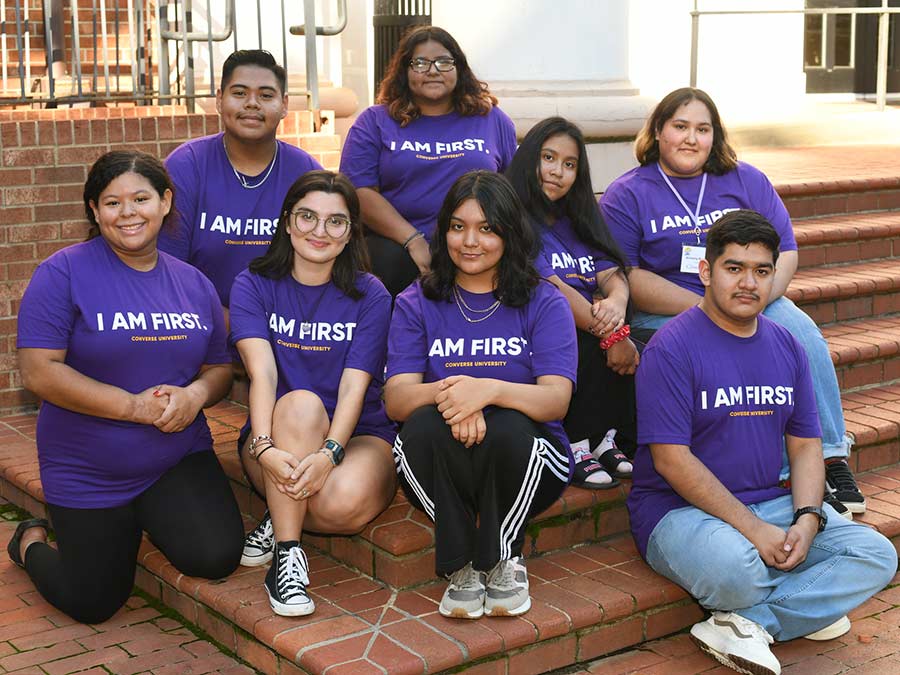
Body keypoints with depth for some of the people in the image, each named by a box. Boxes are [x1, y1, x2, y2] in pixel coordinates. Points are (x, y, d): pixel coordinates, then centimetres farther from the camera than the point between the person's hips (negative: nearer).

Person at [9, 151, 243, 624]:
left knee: (217, 558, -16)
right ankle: (31, 540, 39)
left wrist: (195, 395, -15)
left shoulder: (193, 284, 3)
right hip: (87, 473, -3)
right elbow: (38, 371, -18)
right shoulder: (64, 273, -12)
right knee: (94, 604, 4)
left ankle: (147, 519, 19)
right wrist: (134, 406, -22)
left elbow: (220, 367, 9)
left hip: (179, 456, 3)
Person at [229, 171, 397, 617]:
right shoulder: (253, 286, 1)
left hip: (357, 434, 0)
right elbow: (262, 373, -15)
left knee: (345, 502, -35)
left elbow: (354, 385, -13)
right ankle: (286, 556, -28)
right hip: (278, 432, 0)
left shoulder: (369, 295, 0)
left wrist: (329, 453, -32)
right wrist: (265, 448, -34)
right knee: (301, 403, -36)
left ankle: (279, 525, 0)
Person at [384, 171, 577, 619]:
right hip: (437, 472, 1)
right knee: (424, 425, -31)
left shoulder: (543, 303, 2)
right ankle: (461, 566, -15)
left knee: (506, 427, -33)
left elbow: (557, 399, -14)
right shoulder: (416, 304, 7)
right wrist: (444, 392, -32)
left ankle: (505, 561, -9)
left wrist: (490, 389, -35)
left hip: (526, 463, -1)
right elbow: (396, 397, -7)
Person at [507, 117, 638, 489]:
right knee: (598, 347, -31)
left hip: (587, 334, 6)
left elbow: (611, 273, 5)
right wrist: (609, 333, -23)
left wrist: (617, 301, -20)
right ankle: (577, 447, -18)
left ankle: (605, 439, -11)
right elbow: (549, 289, -17)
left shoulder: (579, 219, 19)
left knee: (633, 349, -22)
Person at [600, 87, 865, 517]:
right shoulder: (626, 195, 3)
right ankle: (778, 475, -26)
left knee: (803, 334, -24)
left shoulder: (746, 182, 13)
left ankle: (831, 461, -19)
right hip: (664, 316, -3)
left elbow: (785, 251, 8)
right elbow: (625, 276, -8)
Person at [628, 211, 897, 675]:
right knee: (737, 568, -38)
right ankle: (807, 608, -4)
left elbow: (805, 444, 11)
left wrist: (808, 518, -9)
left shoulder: (786, 346, 10)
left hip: (771, 503, 7)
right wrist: (753, 529, -20)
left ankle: (746, 624, -16)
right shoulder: (672, 348, -12)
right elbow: (672, 460, -17)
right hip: (680, 510, -7)